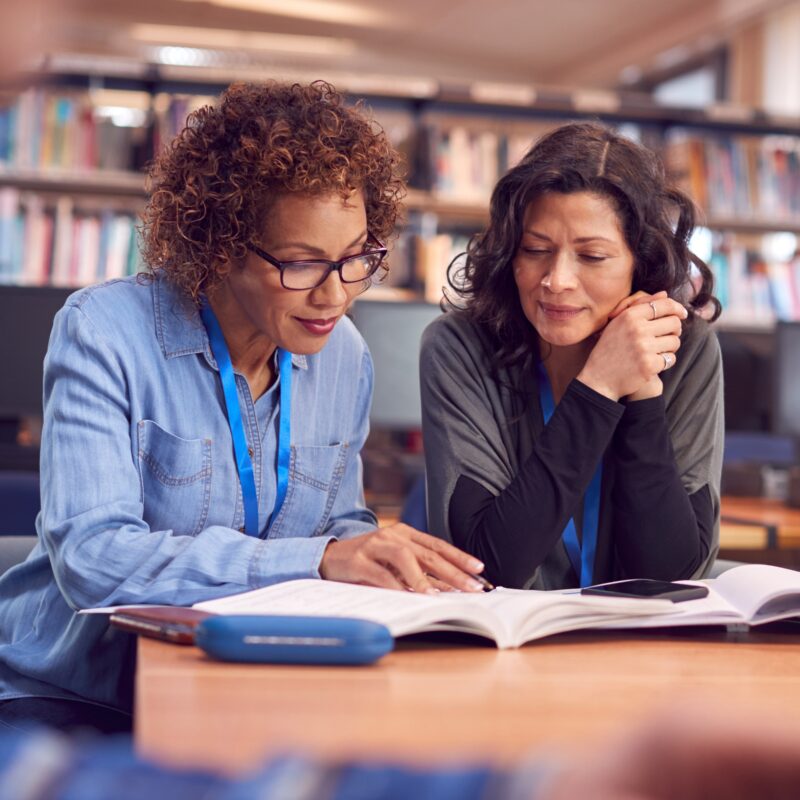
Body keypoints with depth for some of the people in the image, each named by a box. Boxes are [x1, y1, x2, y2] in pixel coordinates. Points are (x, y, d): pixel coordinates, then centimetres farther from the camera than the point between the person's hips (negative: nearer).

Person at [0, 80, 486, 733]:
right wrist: (318, 558, -31)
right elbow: (90, 556, -23)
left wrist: (375, 551, -10)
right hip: (66, 697, -5)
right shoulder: (106, 331, -13)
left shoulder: (345, 355, 5)